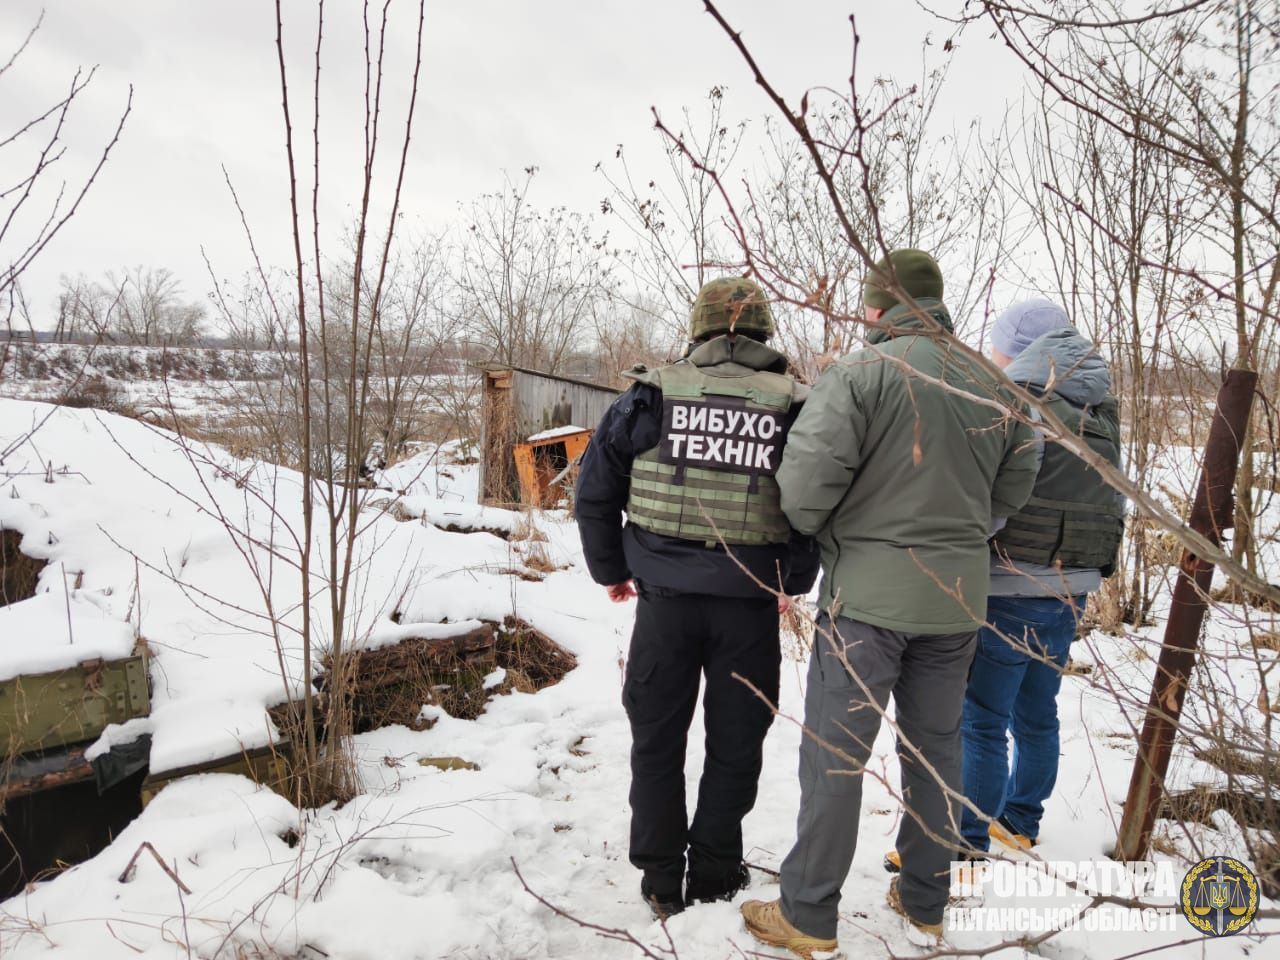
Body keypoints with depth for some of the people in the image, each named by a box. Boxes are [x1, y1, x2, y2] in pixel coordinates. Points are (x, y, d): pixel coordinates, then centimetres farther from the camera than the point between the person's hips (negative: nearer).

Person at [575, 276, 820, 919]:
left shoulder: (655, 394, -1)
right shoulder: (794, 406, -1)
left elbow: (595, 487, 0)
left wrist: (610, 569, 11)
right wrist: (793, 582, 11)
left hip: (665, 596, 0)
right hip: (750, 605, 0)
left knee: (657, 738, 16)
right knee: (734, 744, 16)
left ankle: (661, 879, 25)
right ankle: (714, 874, 28)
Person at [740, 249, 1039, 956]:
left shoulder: (860, 371, -14)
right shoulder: (995, 383, 3)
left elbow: (805, 481, -20)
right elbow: (1015, 486, 8)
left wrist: (817, 534, 1)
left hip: (868, 591, -5)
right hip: (958, 597, 6)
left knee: (834, 754, 5)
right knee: (935, 748, 18)